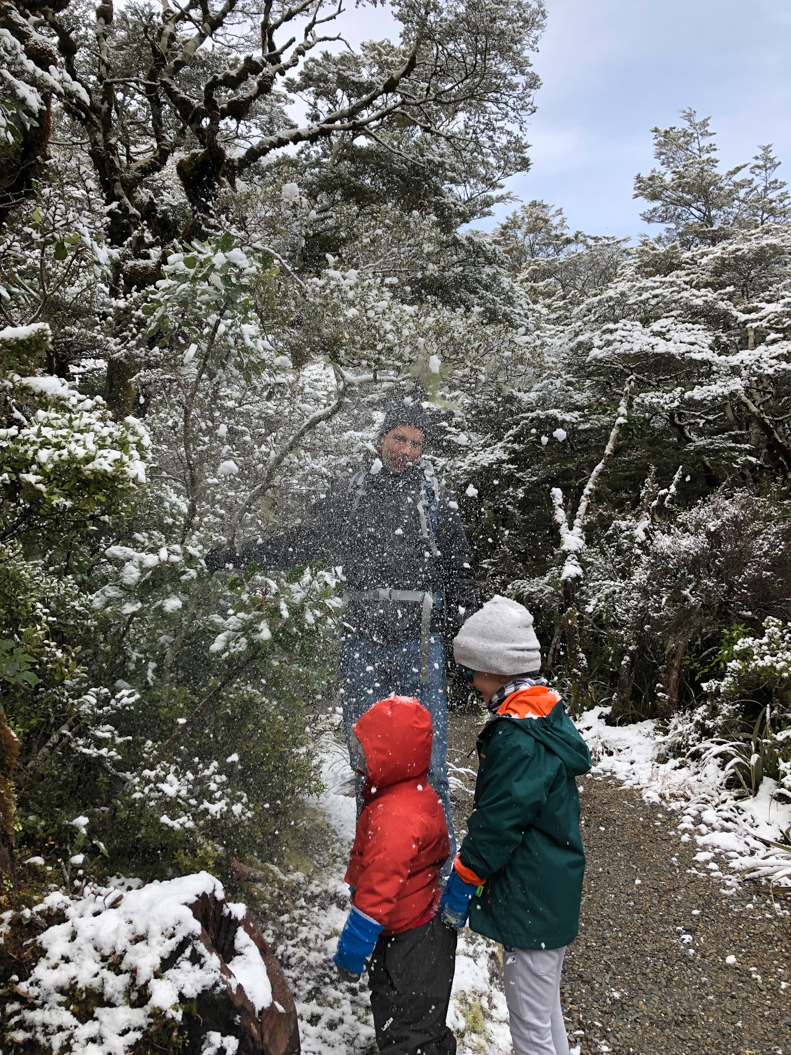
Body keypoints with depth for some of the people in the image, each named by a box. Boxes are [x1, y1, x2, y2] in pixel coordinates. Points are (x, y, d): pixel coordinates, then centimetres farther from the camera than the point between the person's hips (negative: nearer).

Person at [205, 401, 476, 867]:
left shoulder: (438, 500, 3)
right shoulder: (349, 496, 8)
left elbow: (460, 573, 6)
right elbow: (298, 544, 18)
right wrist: (236, 555, 16)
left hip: (419, 644, -2)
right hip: (362, 644, 2)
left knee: (428, 766, -1)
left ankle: (442, 868, 15)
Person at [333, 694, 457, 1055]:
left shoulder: (394, 817, -32)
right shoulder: (421, 795, 0)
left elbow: (378, 890, -28)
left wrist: (351, 950, -17)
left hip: (409, 944, -10)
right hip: (428, 928, 10)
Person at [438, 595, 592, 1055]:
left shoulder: (517, 738, -28)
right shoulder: (547, 711, 3)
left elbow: (498, 822, -24)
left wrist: (461, 881, -11)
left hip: (530, 903, -10)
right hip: (555, 891, 10)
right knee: (547, 1009, 26)